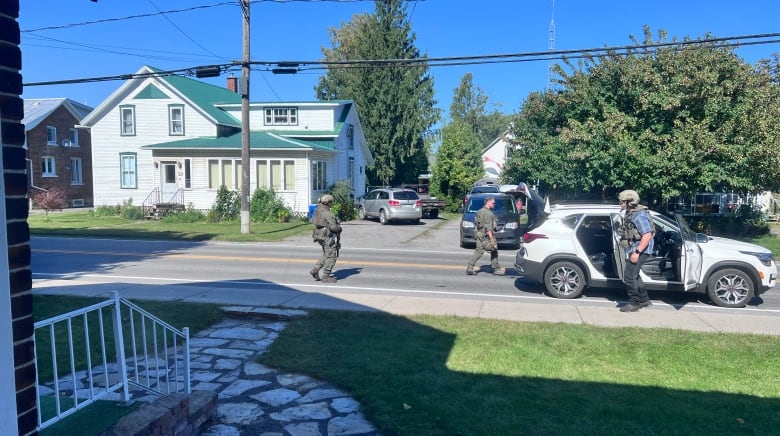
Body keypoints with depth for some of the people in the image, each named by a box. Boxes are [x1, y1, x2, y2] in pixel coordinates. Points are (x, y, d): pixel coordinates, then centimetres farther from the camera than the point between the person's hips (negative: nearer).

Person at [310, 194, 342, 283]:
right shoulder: (327, 213, -21)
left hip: (320, 235, 9)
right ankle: (325, 277, 6)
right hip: (328, 237, -9)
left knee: (326, 255, 23)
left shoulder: (318, 211, 8)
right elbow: (333, 227, -25)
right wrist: (339, 227, -2)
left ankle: (315, 270, 16)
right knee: (331, 257, 2)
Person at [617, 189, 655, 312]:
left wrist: (637, 252, -28)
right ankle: (644, 300, 32)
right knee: (634, 275, 20)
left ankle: (634, 303, 3)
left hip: (639, 251, -11)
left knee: (629, 276, -8)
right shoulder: (630, 214, 11)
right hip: (633, 250, 11)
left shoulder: (639, 216, -21)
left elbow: (647, 235, -27)